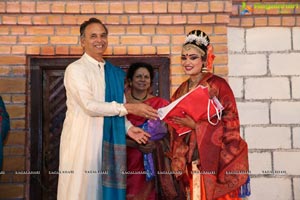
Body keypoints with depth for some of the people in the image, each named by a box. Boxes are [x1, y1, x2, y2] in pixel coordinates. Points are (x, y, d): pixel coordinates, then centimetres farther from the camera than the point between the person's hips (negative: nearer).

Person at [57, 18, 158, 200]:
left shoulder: (116, 73, 11)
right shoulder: (75, 69, -7)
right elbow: (90, 105, -18)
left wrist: (128, 128, -3)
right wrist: (129, 107, -19)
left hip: (107, 142, 5)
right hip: (81, 141, -5)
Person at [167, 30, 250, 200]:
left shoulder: (218, 85, -8)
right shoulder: (182, 90, 10)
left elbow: (230, 123, -13)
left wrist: (195, 125, -18)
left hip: (215, 158, -5)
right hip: (191, 160, 5)